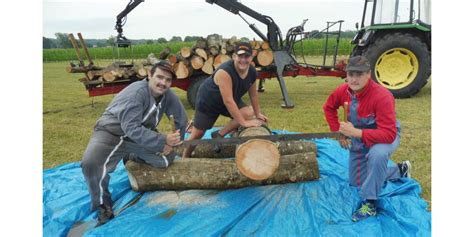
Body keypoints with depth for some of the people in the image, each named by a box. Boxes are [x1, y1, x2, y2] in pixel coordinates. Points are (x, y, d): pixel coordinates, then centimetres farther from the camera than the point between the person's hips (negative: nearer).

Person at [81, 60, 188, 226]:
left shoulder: (168, 96, -10)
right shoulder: (136, 92, -29)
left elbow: (181, 119, 3)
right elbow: (131, 128, -37)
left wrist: (171, 143, -2)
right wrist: (163, 140, -39)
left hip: (141, 134, 6)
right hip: (111, 133, -6)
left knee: (167, 158, 0)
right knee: (91, 163, -32)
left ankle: (133, 158, 30)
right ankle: (103, 206, -7)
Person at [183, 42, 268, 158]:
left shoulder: (252, 72, -15)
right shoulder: (225, 72, -38)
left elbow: (253, 94, 0)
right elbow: (228, 101, -40)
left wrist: (257, 114, 5)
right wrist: (243, 122, -38)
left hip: (232, 100, 6)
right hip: (207, 101, -6)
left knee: (249, 114, -18)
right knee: (197, 134, 2)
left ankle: (219, 135, -5)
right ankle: (184, 159, 27)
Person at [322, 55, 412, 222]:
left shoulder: (382, 96, -34)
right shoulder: (343, 91, -17)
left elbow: (389, 134, -39)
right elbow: (329, 108, 4)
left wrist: (355, 132, -45)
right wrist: (338, 132, -5)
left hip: (385, 137, -6)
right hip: (359, 139, 6)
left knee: (377, 154, -44)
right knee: (356, 182, 18)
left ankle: (370, 203, -23)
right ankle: (400, 170, 37)